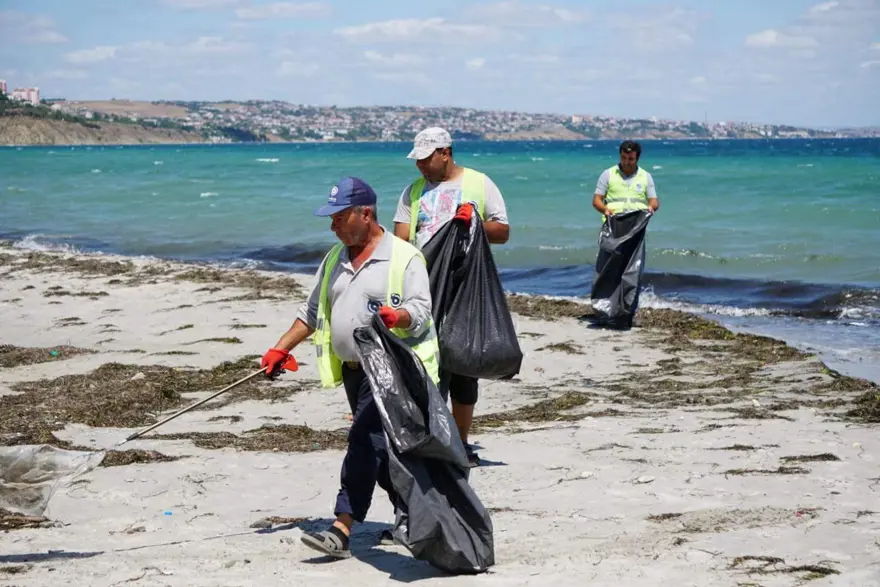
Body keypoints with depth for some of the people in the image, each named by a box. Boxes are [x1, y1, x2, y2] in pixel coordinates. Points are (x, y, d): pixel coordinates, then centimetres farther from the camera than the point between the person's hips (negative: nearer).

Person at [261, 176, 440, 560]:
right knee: (381, 449, 11)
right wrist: (280, 349, 15)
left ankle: (342, 531, -19)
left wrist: (397, 316, -37)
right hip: (353, 370, 8)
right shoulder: (335, 259, 16)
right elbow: (312, 312, 22)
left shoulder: (404, 257, -6)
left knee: (365, 443, -16)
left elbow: (420, 309, -15)